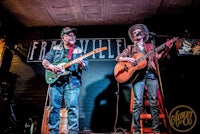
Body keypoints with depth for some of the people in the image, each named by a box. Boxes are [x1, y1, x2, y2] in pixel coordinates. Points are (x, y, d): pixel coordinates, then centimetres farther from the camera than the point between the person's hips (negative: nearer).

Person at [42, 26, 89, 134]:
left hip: (72, 82, -1)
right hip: (55, 81, 2)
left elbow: (87, 66, 4)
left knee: (72, 107, -6)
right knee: (54, 107, 5)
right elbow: (44, 61, 12)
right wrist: (51, 67, -8)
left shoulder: (79, 51, 11)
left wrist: (82, 64, -19)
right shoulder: (55, 49, 14)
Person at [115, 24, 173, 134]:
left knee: (154, 101, 0)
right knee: (138, 102, -8)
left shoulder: (151, 46, 21)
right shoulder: (130, 48, 15)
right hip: (138, 75, -2)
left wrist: (165, 50, -8)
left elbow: (158, 57, 7)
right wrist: (128, 59, -8)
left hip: (151, 74, 2)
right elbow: (117, 58, 9)